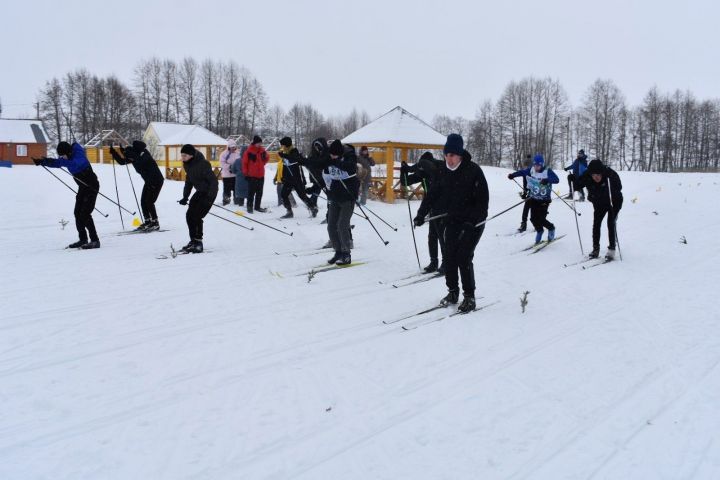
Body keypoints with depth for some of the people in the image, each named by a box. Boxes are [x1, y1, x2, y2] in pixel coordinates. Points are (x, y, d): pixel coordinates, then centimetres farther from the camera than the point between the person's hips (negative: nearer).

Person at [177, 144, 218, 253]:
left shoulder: (202, 164, -25)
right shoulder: (187, 165, 1)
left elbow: (213, 180, -24)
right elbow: (189, 181, 13)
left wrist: (209, 197, -29)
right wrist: (185, 197, 8)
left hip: (209, 192, -8)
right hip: (200, 192, 8)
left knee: (196, 216, -14)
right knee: (189, 215, 4)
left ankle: (198, 243, -3)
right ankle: (193, 241, 17)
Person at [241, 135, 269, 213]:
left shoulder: (262, 150, 5)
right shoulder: (249, 151, -11)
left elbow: (265, 159, 20)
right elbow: (245, 162, -8)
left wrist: (261, 165, 3)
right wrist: (245, 173, -8)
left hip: (261, 175, 6)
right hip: (251, 175, -6)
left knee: (259, 192, 11)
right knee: (251, 192, 0)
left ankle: (257, 206, 21)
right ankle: (249, 206, 9)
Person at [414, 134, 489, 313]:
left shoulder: (474, 170, -16)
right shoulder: (444, 171, 1)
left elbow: (482, 200, -16)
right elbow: (432, 194, 4)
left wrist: (472, 221, -24)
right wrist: (421, 214, -4)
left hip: (473, 222, -5)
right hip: (452, 220, 5)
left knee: (464, 257, -10)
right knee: (449, 257, 3)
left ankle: (469, 297, 4)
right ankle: (453, 292, 19)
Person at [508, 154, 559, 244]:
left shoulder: (548, 172, -15)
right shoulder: (531, 170, -3)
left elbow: (557, 179, -27)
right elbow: (522, 172, 12)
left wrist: (548, 180, -45)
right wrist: (513, 175, -2)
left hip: (544, 200, -4)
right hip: (534, 199, 4)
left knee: (541, 219, -11)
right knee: (533, 218, -1)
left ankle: (551, 228, 22)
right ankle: (539, 231, 30)